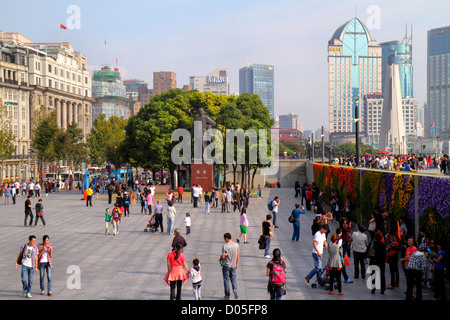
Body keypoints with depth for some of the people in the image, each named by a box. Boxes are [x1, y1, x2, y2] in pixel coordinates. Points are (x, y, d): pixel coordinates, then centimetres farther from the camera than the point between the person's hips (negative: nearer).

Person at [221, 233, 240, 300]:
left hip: (226, 265, -4)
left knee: (226, 280, 7)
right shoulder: (236, 245, -2)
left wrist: (221, 257, 5)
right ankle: (235, 289, -11)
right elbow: (238, 255, 5)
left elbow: (223, 256, -18)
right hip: (233, 265, 4)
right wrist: (236, 263, 16)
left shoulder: (224, 246, -17)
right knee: (233, 278, 16)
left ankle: (228, 295, 11)